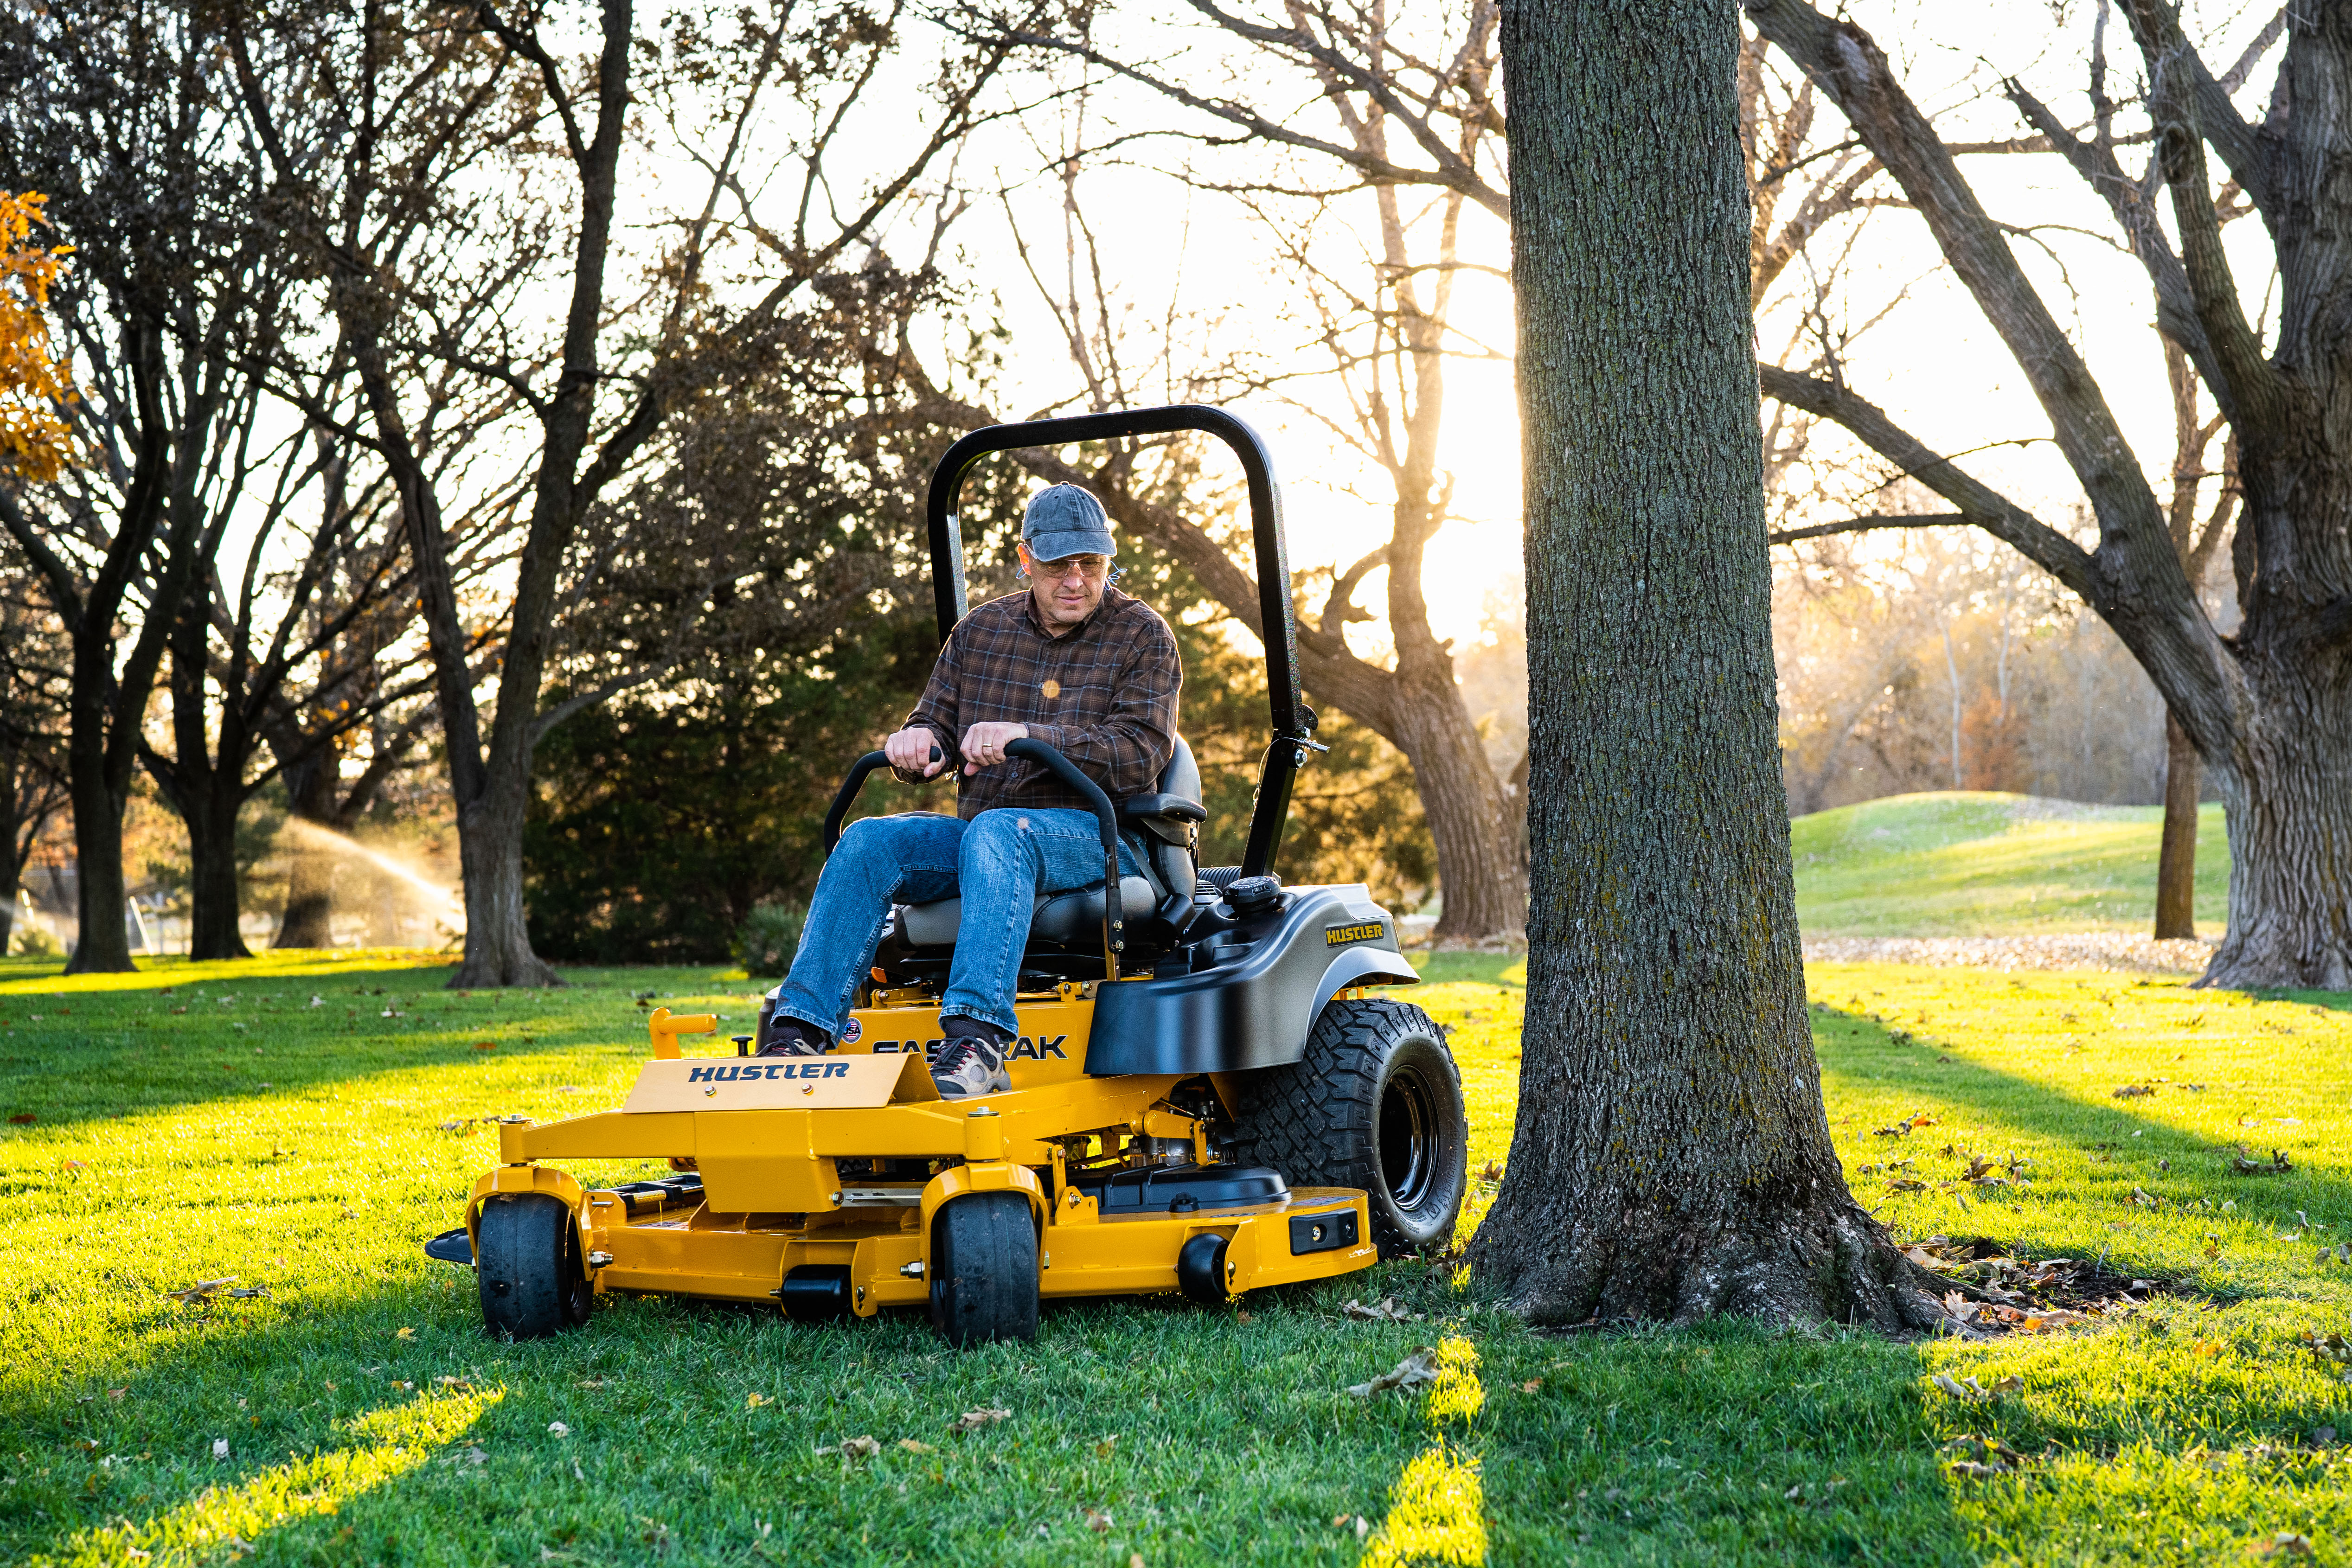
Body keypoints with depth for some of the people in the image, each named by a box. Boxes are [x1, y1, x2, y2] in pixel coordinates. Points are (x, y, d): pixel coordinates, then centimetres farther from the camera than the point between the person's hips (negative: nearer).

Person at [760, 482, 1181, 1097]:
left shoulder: (1142, 636, 4)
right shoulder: (981, 631, 17)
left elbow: (1142, 753, -10)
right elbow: (933, 728, 17)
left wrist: (1029, 737, -23)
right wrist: (916, 741, -11)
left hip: (1097, 835, -5)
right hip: (982, 834, 5)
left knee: (995, 832, -37)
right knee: (869, 841, -21)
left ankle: (978, 1041, -53)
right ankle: (798, 1034, -30)